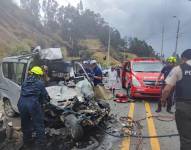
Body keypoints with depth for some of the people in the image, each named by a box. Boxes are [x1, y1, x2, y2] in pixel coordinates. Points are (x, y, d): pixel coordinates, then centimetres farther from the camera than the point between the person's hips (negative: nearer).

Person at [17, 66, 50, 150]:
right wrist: (42, 101, 29)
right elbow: (45, 96, 7)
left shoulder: (25, 82, 23)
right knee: (39, 125, 7)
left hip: (22, 104, 6)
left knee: (25, 124, 23)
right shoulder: (39, 83, 7)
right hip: (33, 104, -6)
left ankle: (27, 143, 39)